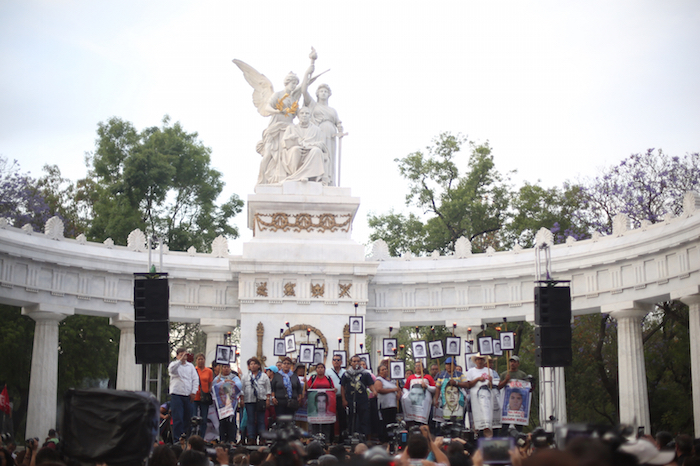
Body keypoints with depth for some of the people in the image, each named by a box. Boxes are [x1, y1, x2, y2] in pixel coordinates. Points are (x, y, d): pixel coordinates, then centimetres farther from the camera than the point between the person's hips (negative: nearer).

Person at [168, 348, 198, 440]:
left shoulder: (190, 366, 15)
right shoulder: (174, 364, 5)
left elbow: (195, 379, 12)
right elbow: (171, 369, -19)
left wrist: (193, 392, 2)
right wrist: (180, 360, -27)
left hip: (188, 395, 4)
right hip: (176, 394, -4)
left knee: (187, 418, 4)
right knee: (178, 418, -7)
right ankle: (177, 439, -5)